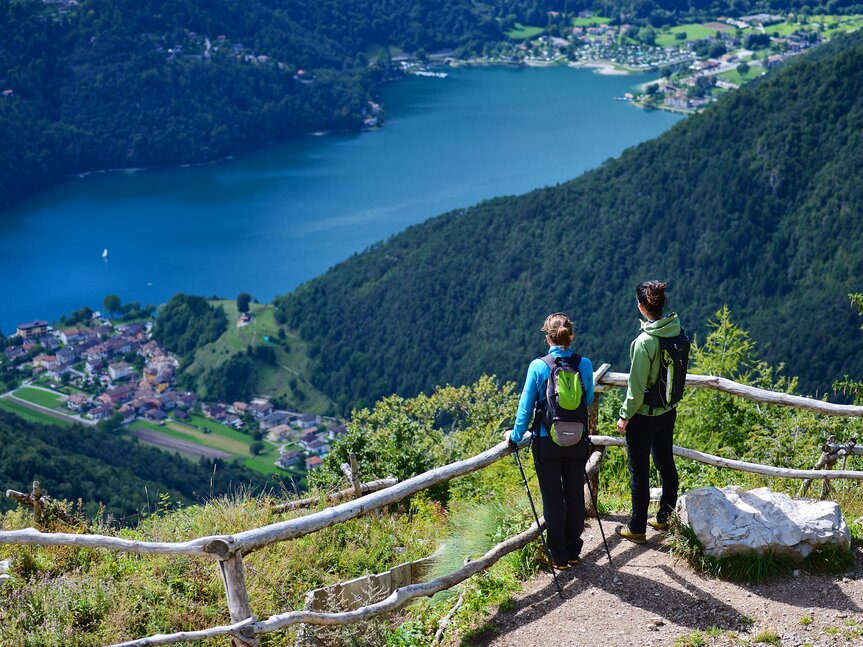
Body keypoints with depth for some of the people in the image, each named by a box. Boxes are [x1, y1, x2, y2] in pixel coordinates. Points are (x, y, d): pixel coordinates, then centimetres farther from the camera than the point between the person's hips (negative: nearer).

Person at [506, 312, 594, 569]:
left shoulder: (538, 366, -13)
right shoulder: (584, 364, -8)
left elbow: (526, 406, -8)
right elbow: (589, 400, 5)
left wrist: (516, 435, 6)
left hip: (547, 441, -2)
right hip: (578, 441, 2)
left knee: (552, 499, 9)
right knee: (575, 495, 15)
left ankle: (559, 557, 16)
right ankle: (573, 552, 28)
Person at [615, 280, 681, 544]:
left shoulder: (644, 342, -27)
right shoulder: (677, 332, -6)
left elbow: (636, 386, -21)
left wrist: (625, 416, -9)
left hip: (643, 416, -7)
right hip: (669, 411, 7)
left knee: (639, 472, 7)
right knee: (666, 463, 21)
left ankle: (637, 529, 19)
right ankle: (665, 517, 36)